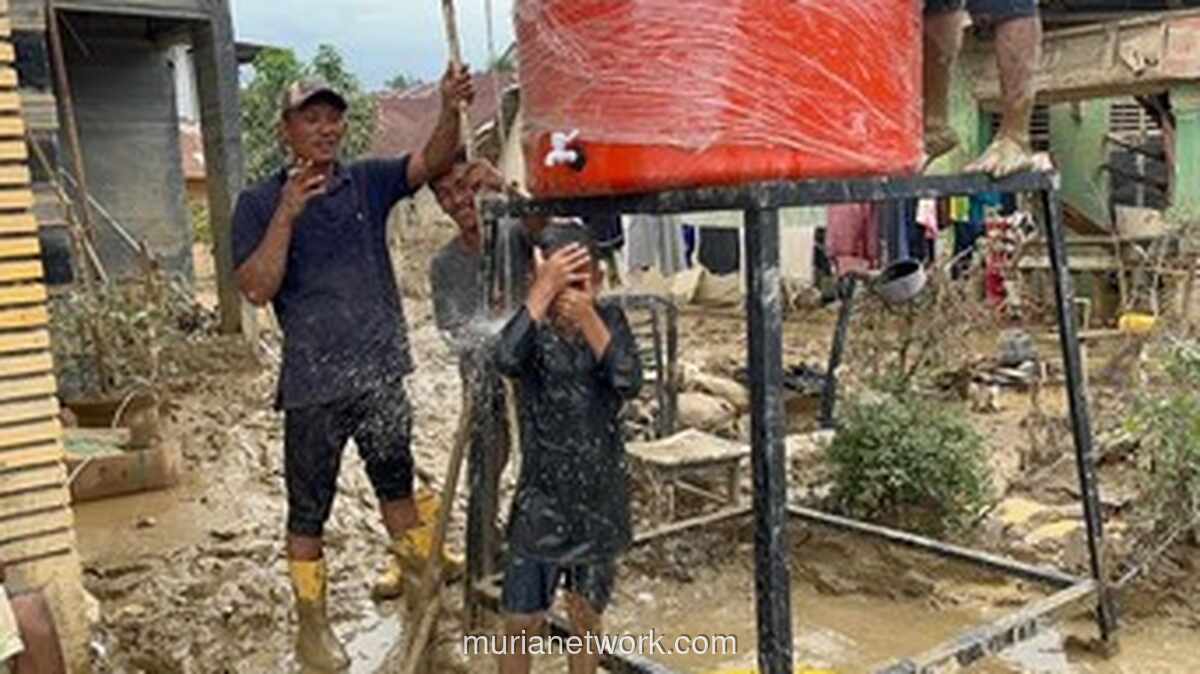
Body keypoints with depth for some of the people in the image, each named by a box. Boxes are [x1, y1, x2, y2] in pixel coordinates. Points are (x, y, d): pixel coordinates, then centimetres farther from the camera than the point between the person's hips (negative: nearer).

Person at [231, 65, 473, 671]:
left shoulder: (367, 182, 3)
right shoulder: (259, 203, -4)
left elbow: (431, 163, -13)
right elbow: (256, 290, -13)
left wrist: (450, 111, -32)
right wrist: (287, 214, -22)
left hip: (381, 371, 3)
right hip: (313, 384, -3)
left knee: (398, 488, 18)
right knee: (309, 512, 9)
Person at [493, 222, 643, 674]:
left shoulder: (610, 319, -2)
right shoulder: (533, 326, -8)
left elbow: (629, 382, -19)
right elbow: (507, 360, -31)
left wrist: (587, 317, -25)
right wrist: (545, 290, -29)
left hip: (600, 498, 2)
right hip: (541, 500, -1)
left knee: (586, 615, 16)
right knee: (521, 622, 4)